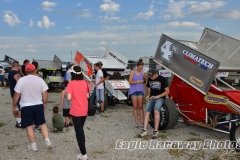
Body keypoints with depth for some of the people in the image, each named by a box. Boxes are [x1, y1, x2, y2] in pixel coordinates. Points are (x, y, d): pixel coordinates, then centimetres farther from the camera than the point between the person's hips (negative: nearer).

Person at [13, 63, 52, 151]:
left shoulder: (21, 80, -9)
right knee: (42, 124, 15)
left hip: (26, 106, -2)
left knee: (29, 126, 9)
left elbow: (16, 95, -6)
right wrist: (44, 103, 14)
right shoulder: (40, 80, -4)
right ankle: (47, 141, 10)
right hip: (38, 105, 2)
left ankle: (33, 146, 17)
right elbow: (45, 94, -2)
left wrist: (14, 105, 7)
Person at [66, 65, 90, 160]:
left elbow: (69, 98, -17)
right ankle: (82, 148, 34)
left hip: (76, 111, -5)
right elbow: (87, 96, 4)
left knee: (78, 131, 3)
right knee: (80, 129, 23)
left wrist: (73, 95, 3)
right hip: (84, 110, 5)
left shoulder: (71, 84, -13)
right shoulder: (85, 83, 0)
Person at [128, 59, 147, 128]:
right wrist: (138, 81, -18)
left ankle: (142, 122, 4)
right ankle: (136, 122, 7)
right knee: (135, 107, 2)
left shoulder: (143, 73, 2)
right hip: (133, 90, -1)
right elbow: (130, 82, -9)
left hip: (140, 90, 1)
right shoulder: (132, 71, -4)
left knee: (140, 107, 1)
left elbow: (147, 80, 16)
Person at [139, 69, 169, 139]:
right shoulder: (149, 79, 8)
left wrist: (158, 96, -18)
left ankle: (156, 131, -28)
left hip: (160, 98, -5)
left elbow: (167, 91, -8)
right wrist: (148, 95, 2)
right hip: (151, 97, 5)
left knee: (156, 111, -28)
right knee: (147, 111, -13)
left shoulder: (162, 79, -7)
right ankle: (144, 130, -12)